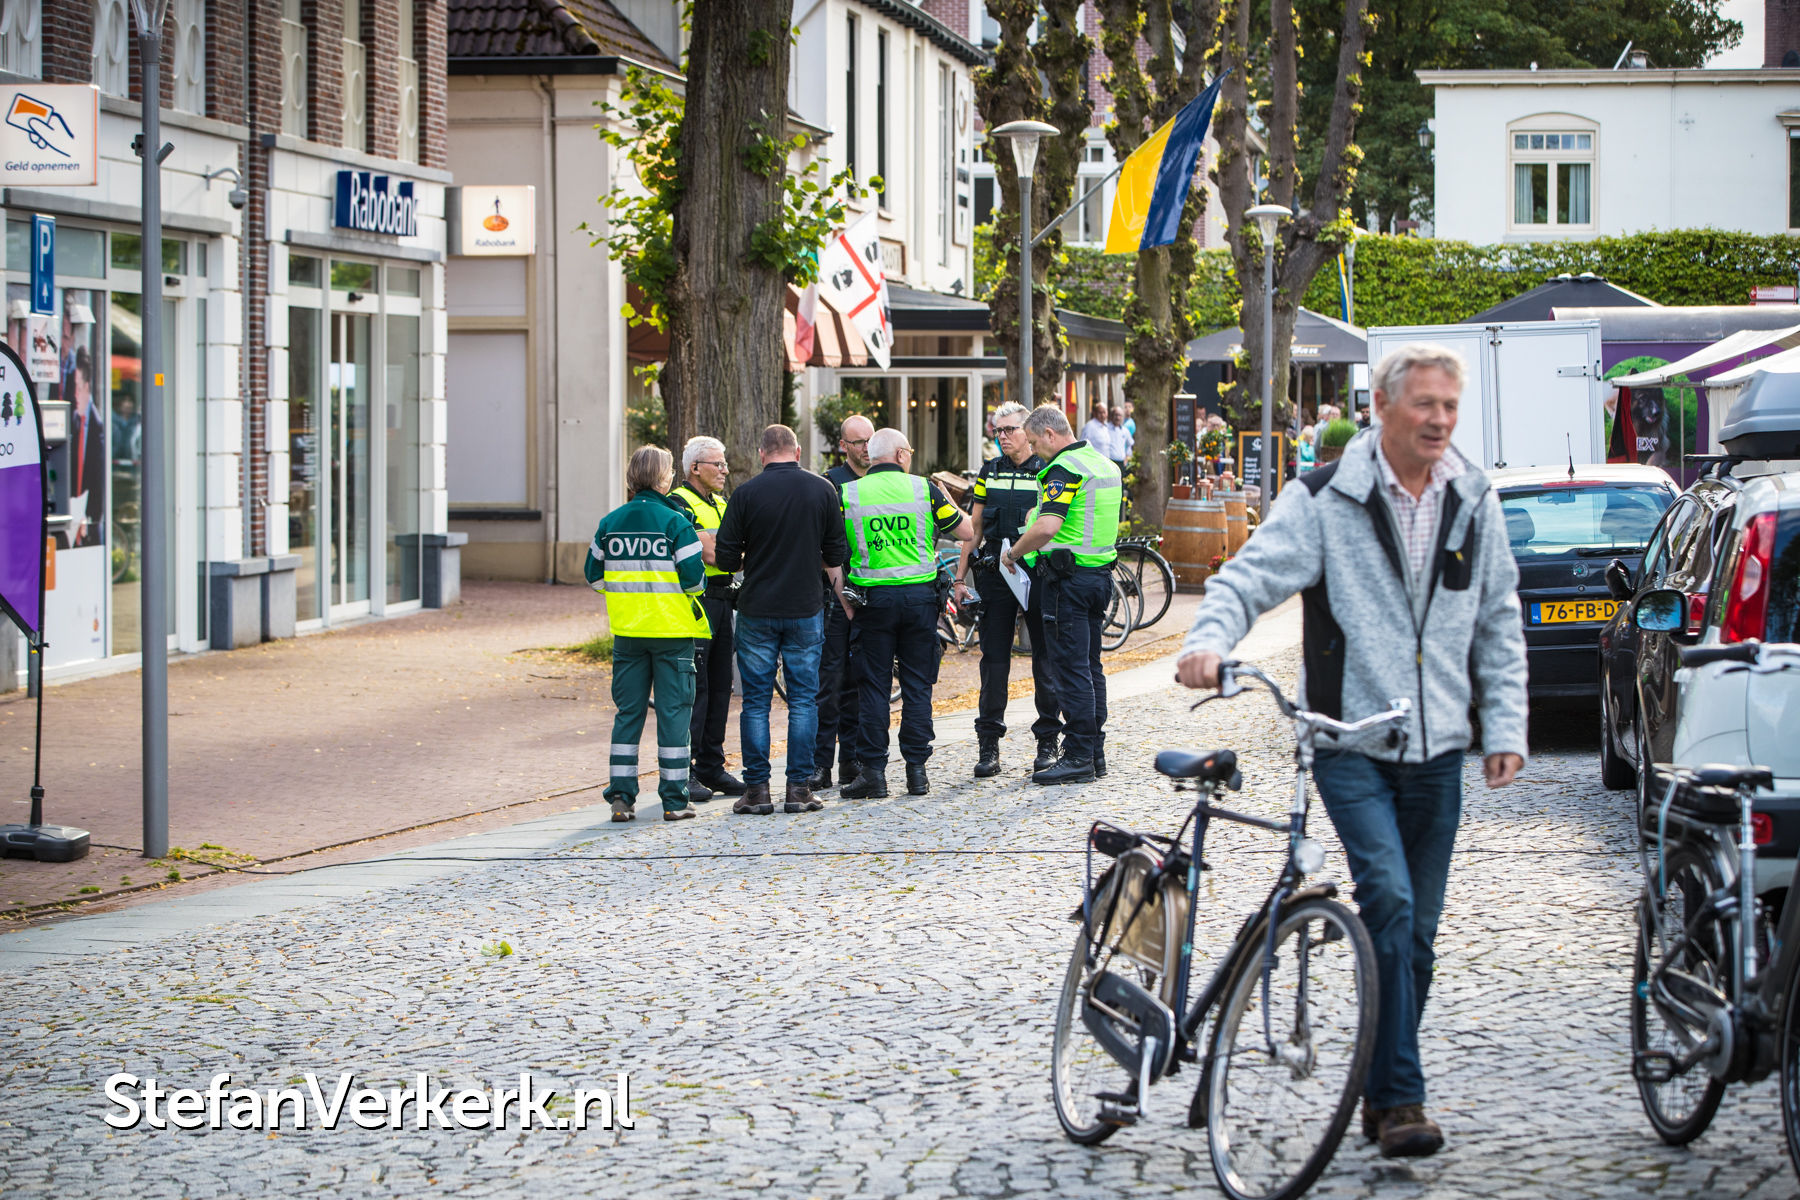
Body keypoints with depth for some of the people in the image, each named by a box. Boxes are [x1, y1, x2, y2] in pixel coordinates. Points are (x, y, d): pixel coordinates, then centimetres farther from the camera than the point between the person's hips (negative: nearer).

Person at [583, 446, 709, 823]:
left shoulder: (610, 522, 3)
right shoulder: (675, 522, -10)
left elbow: (593, 575, 10)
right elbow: (693, 577, -14)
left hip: (627, 630, 4)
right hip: (672, 629, -4)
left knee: (627, 712, 10)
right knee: (673, 711, 2)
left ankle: (621, 796, 7)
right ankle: (673, 799, 3)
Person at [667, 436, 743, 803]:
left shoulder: (721, 504, 19)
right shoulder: (679, 503, -9)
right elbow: (710, 554, -18)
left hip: (722, 600, 9)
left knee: (720, 687, 11)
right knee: (693, 687, -8)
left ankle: (712, 768, 18)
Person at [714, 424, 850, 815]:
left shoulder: (746, 493, -7)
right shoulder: (822, 490, 0)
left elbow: (726, 558, -5)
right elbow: (835, 555, 5)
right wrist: (839, 593, 22)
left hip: (756, 610, -1)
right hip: (805, 609, 1)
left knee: (755, 701, 5)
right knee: (803, 700, 7)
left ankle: (757, 788, 4)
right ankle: (799, 787, 4)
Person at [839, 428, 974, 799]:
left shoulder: (849, 494, 0)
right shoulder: (923, 489, -1)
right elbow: (966, 532, 4)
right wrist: (945, 500, 19)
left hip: (873, 597, 0)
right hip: (920, 594, 0)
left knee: (874, 685, 4)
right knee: (917, 685, 7)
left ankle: (873, 771, 0)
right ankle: (916, 770, 6)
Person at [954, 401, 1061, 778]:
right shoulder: (990, 472, 11)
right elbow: (974, 526, 13)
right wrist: (960, 576, 9)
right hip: (995, 573, 3)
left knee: (1045, 657, 2)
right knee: (994, 658, 2)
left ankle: (1048, 742, 12)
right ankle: (988, 746, 6)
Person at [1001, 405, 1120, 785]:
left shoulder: (1065, 469, -16)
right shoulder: (1105, 465, 14)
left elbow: (1047, 527, -28)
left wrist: (1013, 554, -13)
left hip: (1070, 577, -9)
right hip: (1101, 572, 9)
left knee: (1070, 668, -6)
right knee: (1090, 666, 14)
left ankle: (1078, 757, -5)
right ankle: (1095, 751, 17)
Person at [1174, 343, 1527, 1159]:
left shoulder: (1474, 503, 8)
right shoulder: (1325, 498, -5)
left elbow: (1500, 623, 16)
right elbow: (1253, 574, -12)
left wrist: (1506, 729, 10)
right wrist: (1210, 639, -32)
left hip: (1438, 753, 4)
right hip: (1352, 747, -4)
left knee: (1417, 931, 7)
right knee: (1388, 900, -21)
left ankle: (1383, 1097, 20)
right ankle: (1401, 1099, -18)